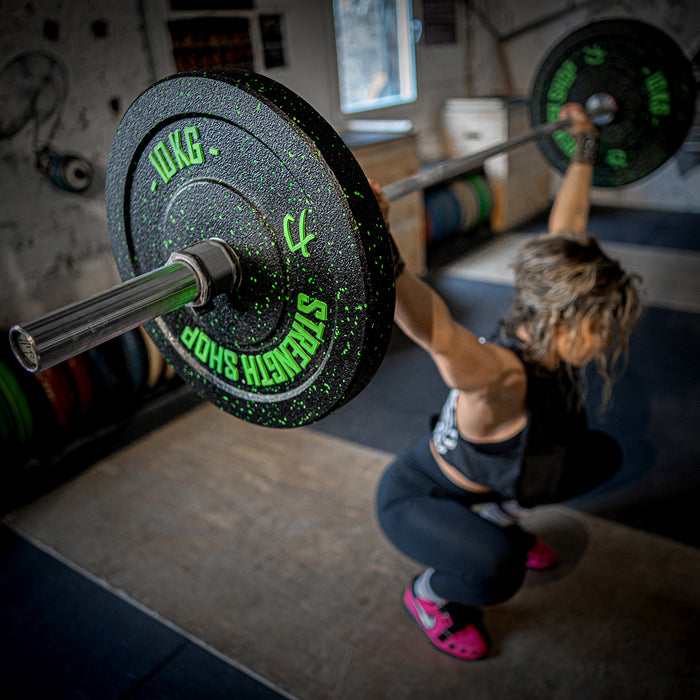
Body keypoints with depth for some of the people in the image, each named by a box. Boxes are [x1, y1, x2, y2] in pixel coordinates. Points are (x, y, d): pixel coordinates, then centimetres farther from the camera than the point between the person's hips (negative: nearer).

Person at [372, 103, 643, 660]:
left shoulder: (552, 338, -18)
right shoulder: (501, 377, -40)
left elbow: (567, 223, -8)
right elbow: (434, 329, -62)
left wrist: (585, 146, 0)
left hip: (485, 480, 8)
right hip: (417, 496, -7)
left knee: (603, 455, 12)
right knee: (495, 568, -37)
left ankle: (496, 518, 26)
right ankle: (428, 596, -1)